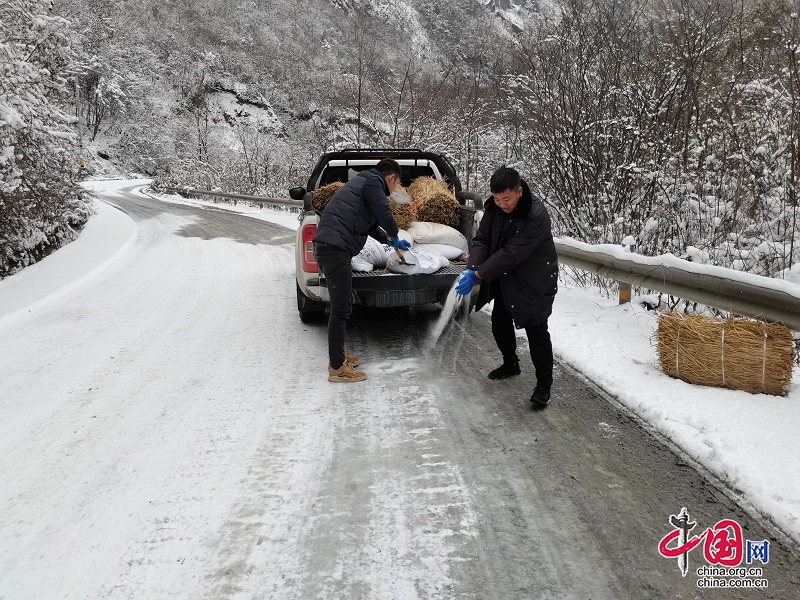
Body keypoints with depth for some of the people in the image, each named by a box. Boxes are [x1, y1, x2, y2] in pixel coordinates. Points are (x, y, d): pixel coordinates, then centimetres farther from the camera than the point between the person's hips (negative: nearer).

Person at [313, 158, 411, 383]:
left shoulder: (364, 182, 29)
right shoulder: (373, 182, -1)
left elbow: (370, 222, 38)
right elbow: (384, 214, -8)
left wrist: (390, 240, 43)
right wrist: (394, 237, 12)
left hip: (327, 246, 10)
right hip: (334, 248, -10)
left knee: (343, 304, 20)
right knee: (341, 309, -6)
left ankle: (337, 355, 30)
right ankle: (337, 368, 0)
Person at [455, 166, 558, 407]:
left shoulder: (536, 215, -29)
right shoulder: (493, 208, -7)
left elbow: (512, 253, -32)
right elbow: (481, 239, -8)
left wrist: (478, 275, -32)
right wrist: (471, 268, -26)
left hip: (535, 281, -7)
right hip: (505, 278, 7)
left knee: (536, 329, -8)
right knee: (500, 322, 16)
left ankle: (544, 384, 4)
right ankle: (510, 363, 41)